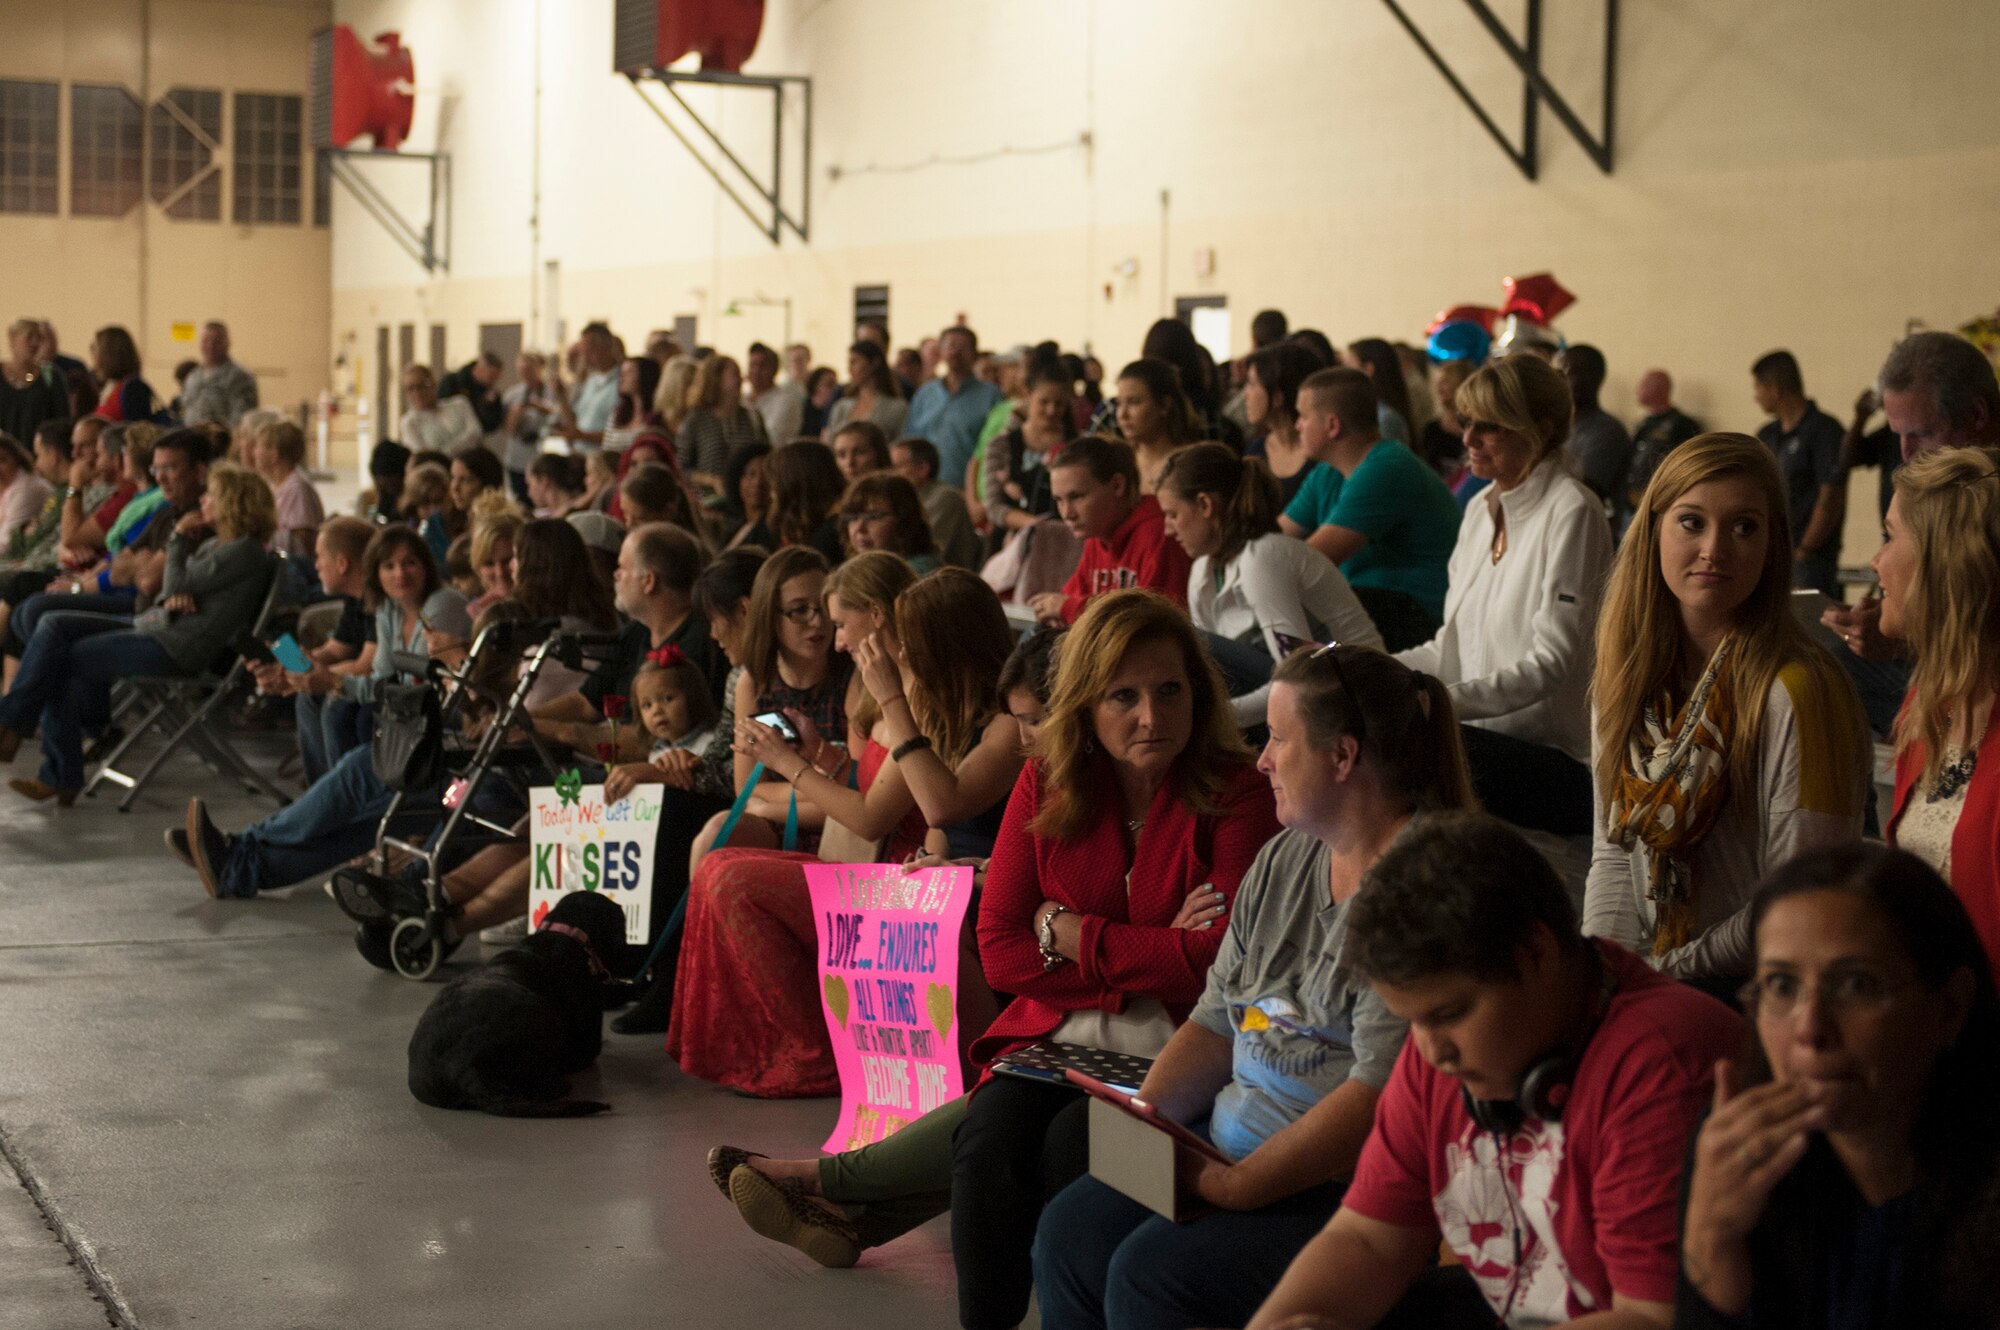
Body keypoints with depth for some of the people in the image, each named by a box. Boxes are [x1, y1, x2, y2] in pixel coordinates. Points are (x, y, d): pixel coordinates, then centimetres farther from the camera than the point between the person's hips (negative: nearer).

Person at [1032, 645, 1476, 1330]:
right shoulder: (1282, 861, 13)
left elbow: (1382, 1094, -24)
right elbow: (1217, 1025, 16)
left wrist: (1238, 1184, -23)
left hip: (1349, 1183, -9)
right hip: (1234, 1148, 9)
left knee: (1151, 1270, -23)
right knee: (1070, 1230, -7)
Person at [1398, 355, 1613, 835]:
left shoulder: (1571, 512, -10)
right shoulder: (1481, 509, 16)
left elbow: (1550, 663, -17)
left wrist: (1443, 701, -26)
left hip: (1562, 764, -7)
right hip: (1489, 740, 7)